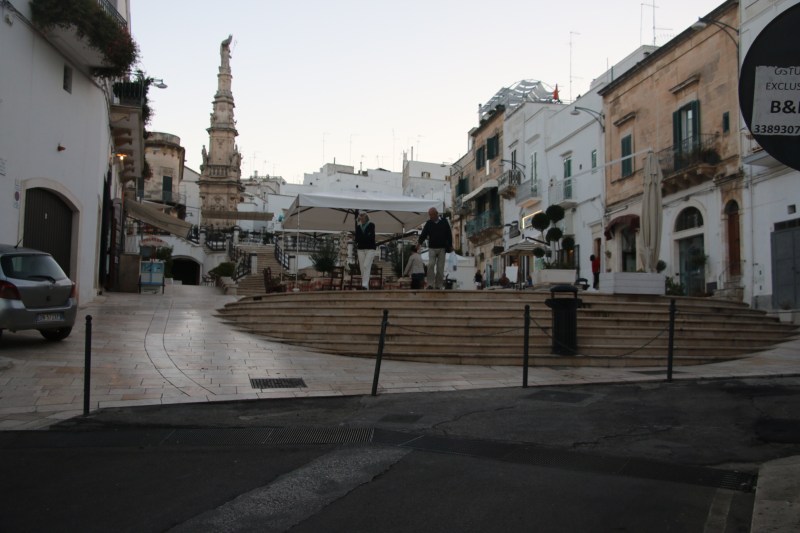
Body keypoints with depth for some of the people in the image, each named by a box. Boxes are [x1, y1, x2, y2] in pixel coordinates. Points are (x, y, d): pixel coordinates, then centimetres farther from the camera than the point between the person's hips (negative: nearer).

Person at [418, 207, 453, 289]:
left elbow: (449, 235, 5)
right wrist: (419, 242, -13)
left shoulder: (444, 222, 2)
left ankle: (439, 285, 5)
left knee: (440, 267, 0)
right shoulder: (428, 223, 5)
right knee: (431, 265, -13)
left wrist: (450, 246, 3)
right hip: (432, 248, 0)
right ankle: (430, 284, -11)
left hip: (442, 248, 0)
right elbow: (423, 234, 1)